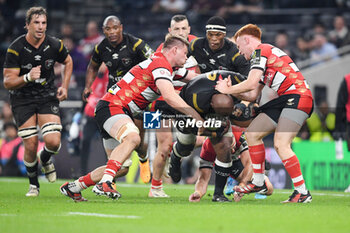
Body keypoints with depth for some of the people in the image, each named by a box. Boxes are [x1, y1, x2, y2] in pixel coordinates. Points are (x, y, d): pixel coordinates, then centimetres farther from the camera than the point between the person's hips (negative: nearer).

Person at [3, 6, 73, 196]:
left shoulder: (54, 45, -8)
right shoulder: (15, 49, -16)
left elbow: (68, 62, 15)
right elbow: (8, 82, -16)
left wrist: (64, 87, 4)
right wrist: (27, 77, -34)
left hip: (47, 97, 2)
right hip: (22, 100, -2)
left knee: (53, 142, -15)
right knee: (30, 146, -9)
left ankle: (45, 160, 22)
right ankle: (33, 184, 16)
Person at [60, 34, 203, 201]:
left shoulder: (170, 68, 17)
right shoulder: (160, 65, -14)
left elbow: (195, 77, 31)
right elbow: (169, 96, -28)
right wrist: (197, 117, -26)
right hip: (111, 107, -10)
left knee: (121, 167, 8)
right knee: (133, 137, -37)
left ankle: (73, 187, 20)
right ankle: (104, 183, -44)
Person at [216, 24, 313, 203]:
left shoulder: (260, 51, -4)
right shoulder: (265, 54, 26)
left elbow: (251, 83, -16)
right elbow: (252, 95, 23)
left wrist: (227, 89, -2)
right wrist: (231, 91, 13)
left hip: (298, 96, -10)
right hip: (285, 99, 10)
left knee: (280, 144, -19)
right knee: (252, 133, 11)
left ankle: (302, 192, -16)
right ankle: (258, 183, 18)